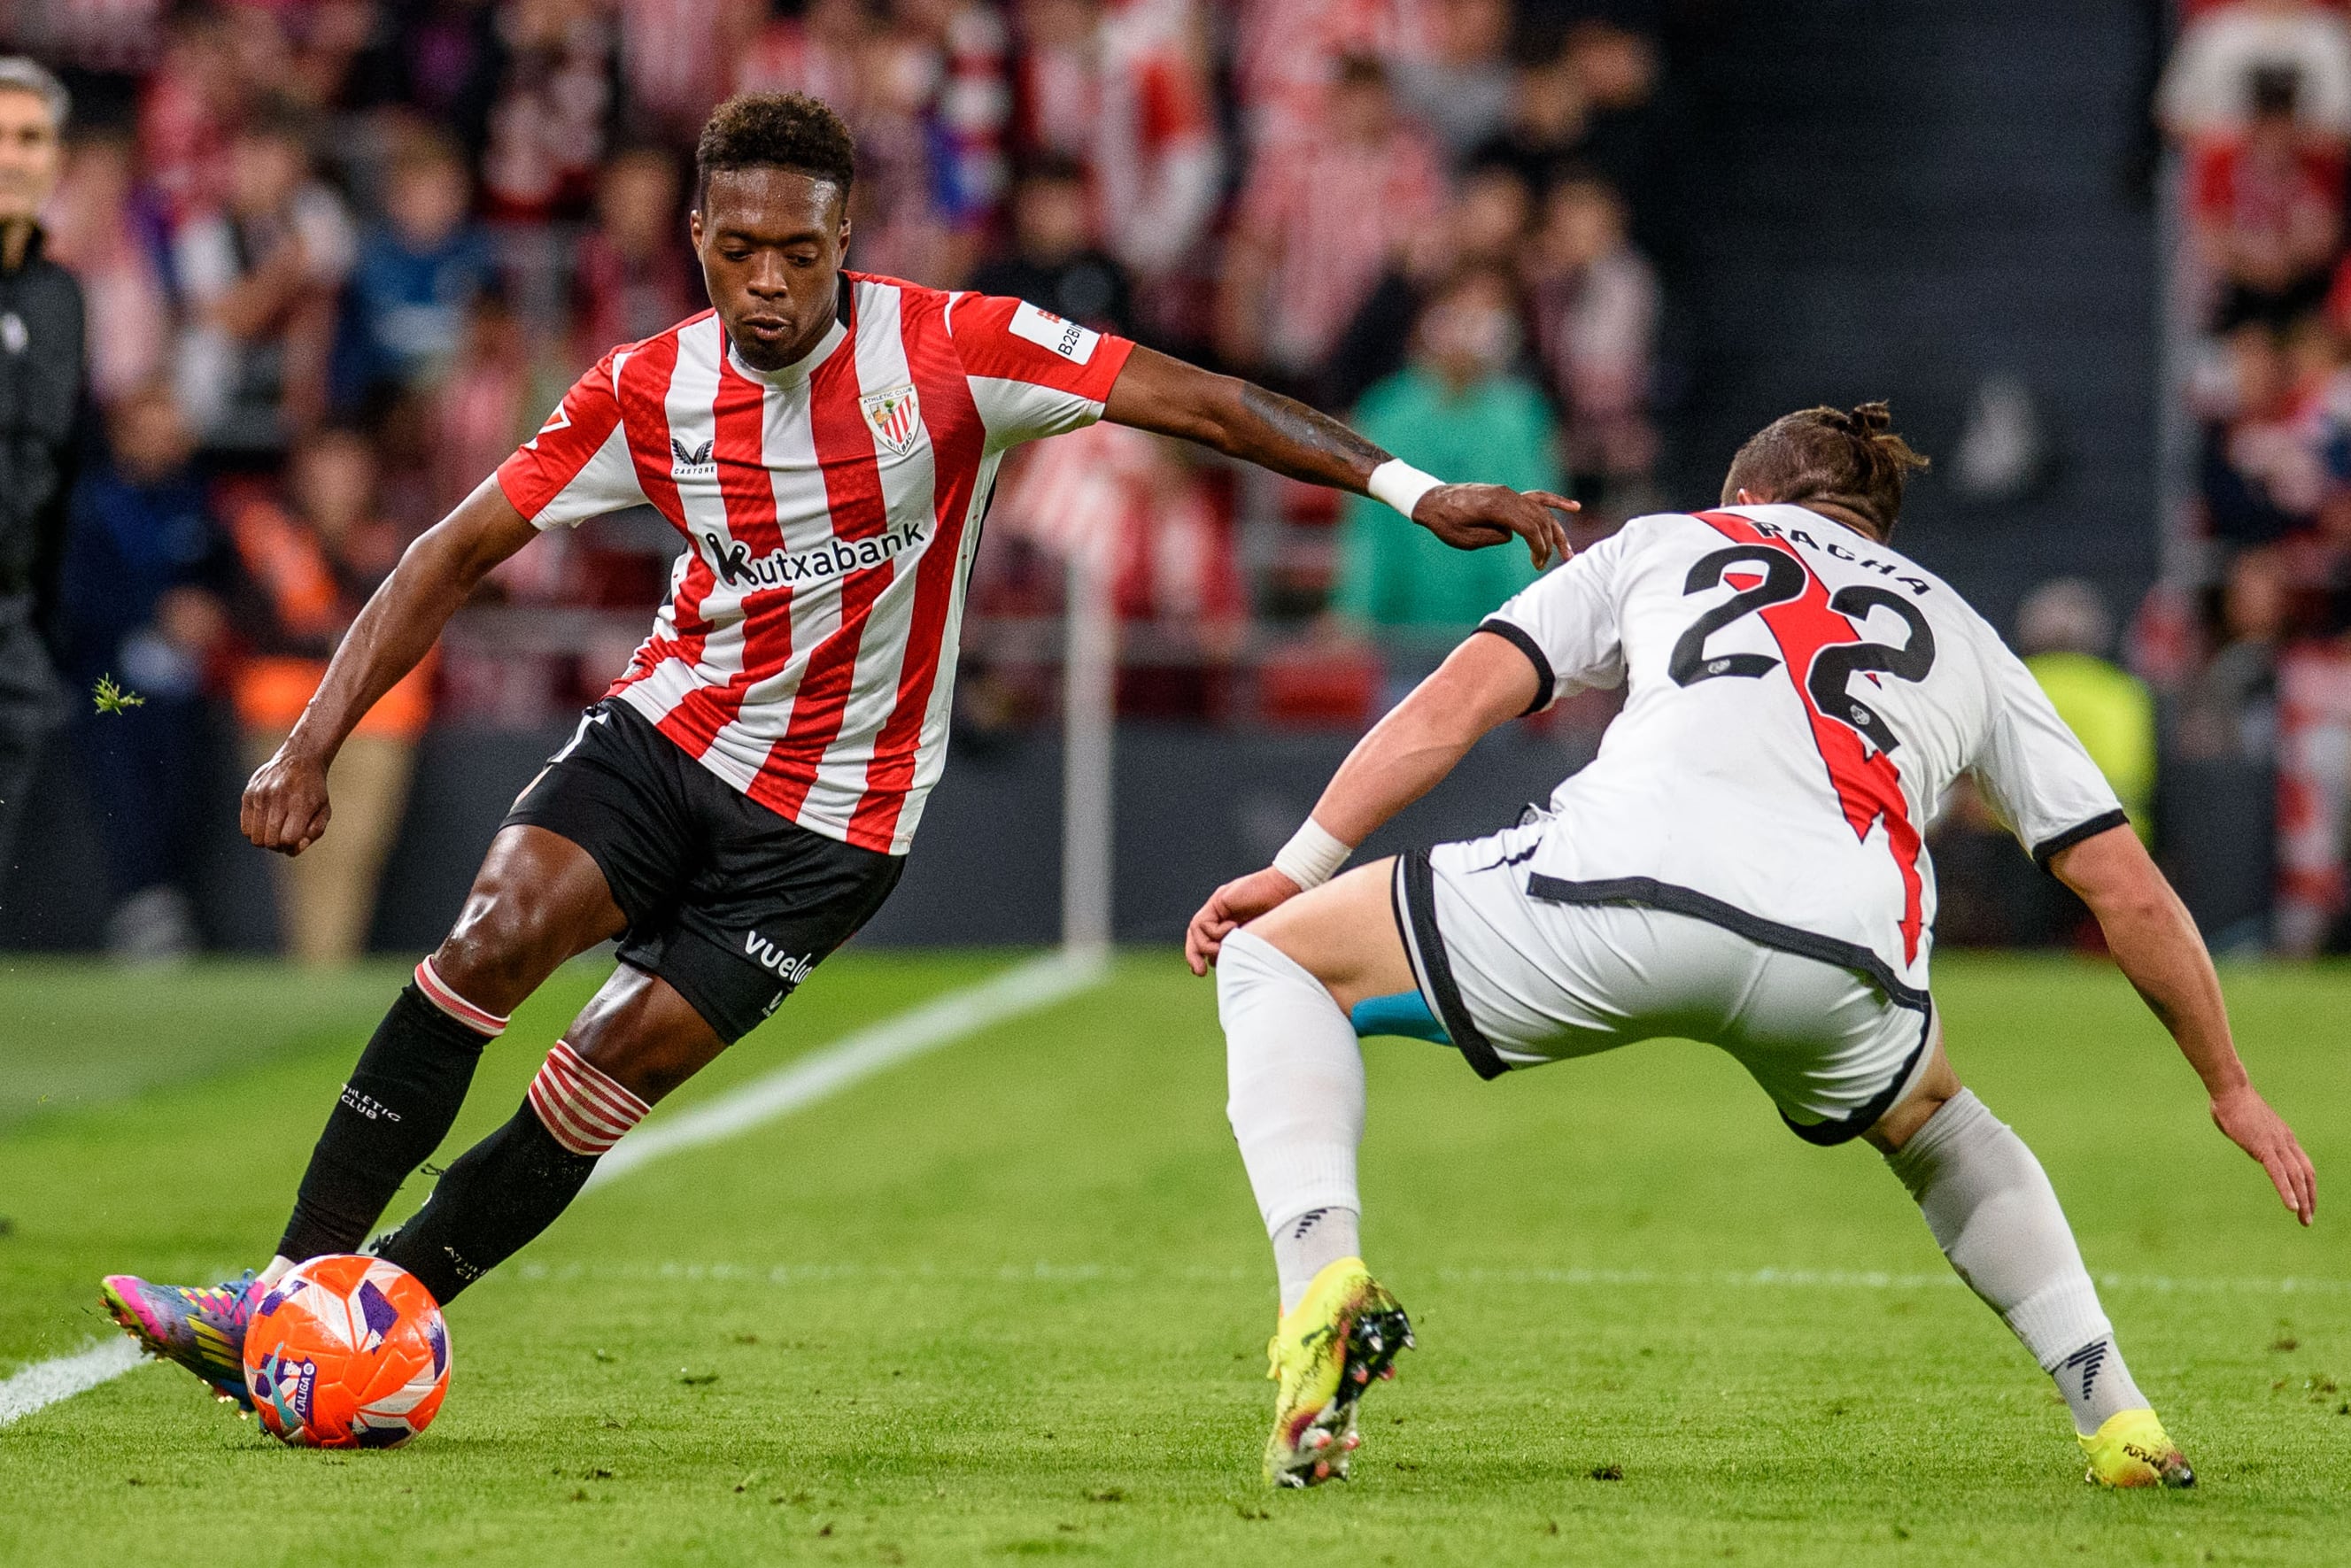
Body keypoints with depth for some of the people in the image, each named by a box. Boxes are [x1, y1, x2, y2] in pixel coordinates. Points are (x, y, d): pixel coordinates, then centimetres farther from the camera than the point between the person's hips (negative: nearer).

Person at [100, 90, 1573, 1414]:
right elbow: (459, 553, -1)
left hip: (833, 813, -2)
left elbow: (1195, 401, -15)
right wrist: (313, 742, -10)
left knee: (608, 1072, -11)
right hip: (670, 727, 2)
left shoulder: (948, 349, -16)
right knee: (492, 938, -22)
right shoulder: (648, 392, -7)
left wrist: (1410, 487, -22)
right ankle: (291, 1292, -18)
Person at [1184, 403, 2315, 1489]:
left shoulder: (1664, 543, 33)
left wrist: (1301, 867, 21)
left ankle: (1321, 1280, -6)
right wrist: (2228, 1087, 44)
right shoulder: (1958, 633, 36)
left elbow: (1457, 702, 18)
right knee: (1936, 1130, 39)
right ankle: (2118, 1420, 26)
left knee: (1276, 957, 18)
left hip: (1628, 884, -3)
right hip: (1845, 956, 3)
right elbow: (2128, 890, 34)